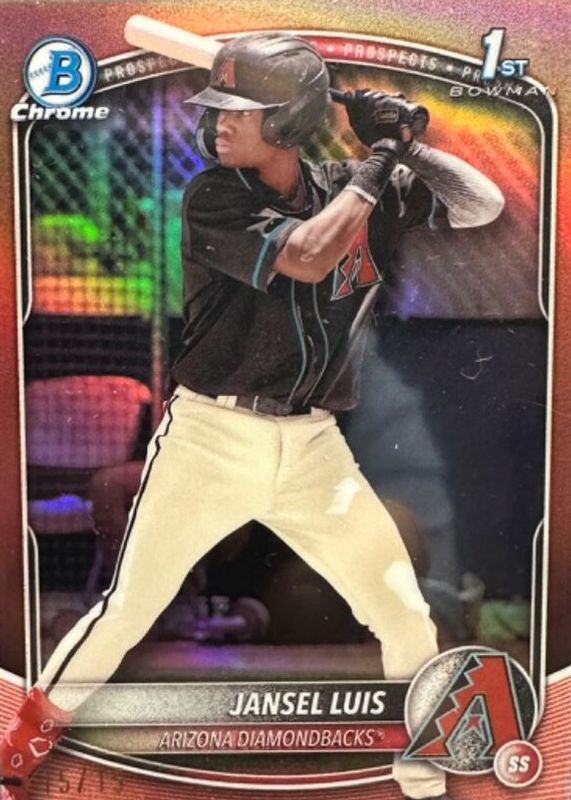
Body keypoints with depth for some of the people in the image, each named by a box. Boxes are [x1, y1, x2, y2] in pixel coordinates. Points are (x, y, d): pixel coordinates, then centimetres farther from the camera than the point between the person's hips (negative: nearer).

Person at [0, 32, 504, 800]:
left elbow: (485, 205, 6)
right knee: (128, 609, 1)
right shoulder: (212, 197, -6)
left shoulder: (355, 190, 4)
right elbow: (305, 256, -23)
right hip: (209, 439, -3)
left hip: (312, 450, 3)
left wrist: (406, 146, -7)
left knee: (408, 620, 6)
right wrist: (378, 160, -11)